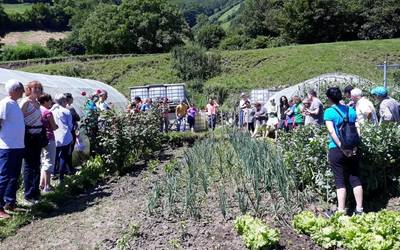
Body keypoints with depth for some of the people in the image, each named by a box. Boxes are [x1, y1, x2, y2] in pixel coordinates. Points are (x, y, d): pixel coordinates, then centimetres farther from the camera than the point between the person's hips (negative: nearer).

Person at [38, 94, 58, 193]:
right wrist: (57, 125, 9)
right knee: (49, 162, -1)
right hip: (49, 138, -8)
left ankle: (41, 184, 22)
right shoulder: (48, 112, -14)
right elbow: (54, 127, -11)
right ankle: (47, 186, 1)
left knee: (43, 162, 19)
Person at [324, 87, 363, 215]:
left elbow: (332, 131, -16)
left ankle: (341, 211, 5)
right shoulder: (350, 110, 8)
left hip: (337, 150, -4)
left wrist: (342, 147, -15)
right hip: (353, 149, 4)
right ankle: (359, 209, 16)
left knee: (340, 181, 2)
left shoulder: (329, 112, -6)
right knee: (355, 179, 11)